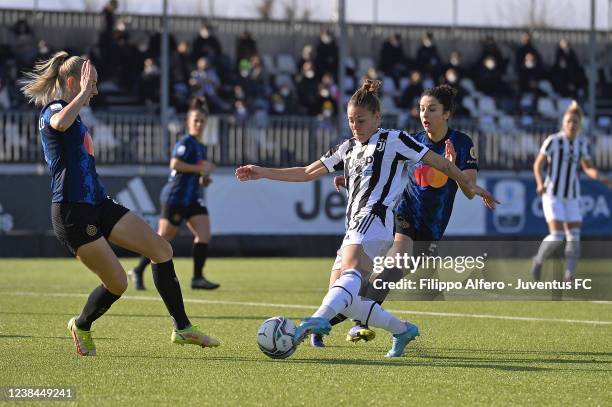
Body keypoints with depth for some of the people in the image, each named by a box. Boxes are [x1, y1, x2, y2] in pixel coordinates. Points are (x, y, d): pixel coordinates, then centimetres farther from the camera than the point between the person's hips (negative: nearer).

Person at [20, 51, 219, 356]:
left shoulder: (72, 113, 19)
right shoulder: (53, 110, -11)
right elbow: (60, 124, -38)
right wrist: (83, 93, -25)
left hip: (98, 205, 10)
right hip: (73, 213, -10)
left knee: (161, 248, 0)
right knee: (117, 284, -7)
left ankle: (182, 328, 5)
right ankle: (81, 326, 23)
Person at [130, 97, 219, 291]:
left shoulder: (201, 147, 16)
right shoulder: (186, 142, -11)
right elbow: (175, 164, -26)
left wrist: (203, 178, 11)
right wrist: (200, 168, -21)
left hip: (192, 198, 8)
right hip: (175, 197, -8)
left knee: (204, 235, -7)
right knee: (163, 238, -2)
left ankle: (197, 278, -6)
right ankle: (138, 271, 12)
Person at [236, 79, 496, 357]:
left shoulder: (393, 140, 7)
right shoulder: (347, 149, 27)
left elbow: (440, 163, 10)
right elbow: (307, 173, 29)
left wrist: (469, 186, 7)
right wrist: (262, 173, 24)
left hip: (374, 218, -9)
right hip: (355, 226, 9)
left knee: (351, 272, -33)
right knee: (344, 298, 1)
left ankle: (318, 321, -61)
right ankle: (402, 330, 16)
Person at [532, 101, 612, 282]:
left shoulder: (582, 143, 1)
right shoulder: (553, 141, -13)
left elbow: (589, 168, 10)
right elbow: (538, 164, -4)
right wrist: (540, 183, -20)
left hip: (572, 197, 5)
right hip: (552, 195, -5)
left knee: (574, 237, -2)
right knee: (556, 236, -16)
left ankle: (569, 277, 8)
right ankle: (539, 261, 13)